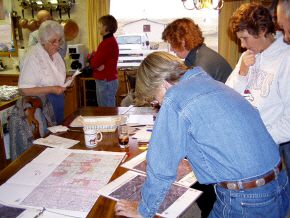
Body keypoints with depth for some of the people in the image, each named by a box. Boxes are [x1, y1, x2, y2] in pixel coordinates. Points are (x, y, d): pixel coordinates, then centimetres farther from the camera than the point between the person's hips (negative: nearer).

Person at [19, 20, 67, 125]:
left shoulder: (55, 54, 5)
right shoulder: (32, 57, -19)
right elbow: (24, 90, -23)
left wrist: (66, 81, -2)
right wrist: (51, 89, -27)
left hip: (58, 104, 8)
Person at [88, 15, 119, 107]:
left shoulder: (108, 42, -18)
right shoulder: (109, 40, 16)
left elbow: (94, 63, -19)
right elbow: (99, 59, 13)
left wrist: (91, 57, 2)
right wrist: (94, 56, -9)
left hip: (106, 82, -11)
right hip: (104, 81, 11)